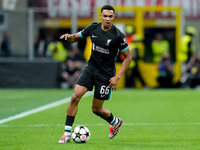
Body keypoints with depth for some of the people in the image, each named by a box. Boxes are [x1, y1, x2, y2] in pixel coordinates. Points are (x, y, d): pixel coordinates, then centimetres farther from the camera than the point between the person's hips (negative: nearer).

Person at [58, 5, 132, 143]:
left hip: (106, 75, -3)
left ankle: (115, 122, 37)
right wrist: (69, 36, -15)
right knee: (75, 97, -15)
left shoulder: (118, 36, -15)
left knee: (96, 109, 5)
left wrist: (117, 77, -13)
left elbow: (128, 57, -7)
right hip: (91, 68, 4)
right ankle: (67, 134, -8)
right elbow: (76, 38, 11)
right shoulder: (93, 28, -3)